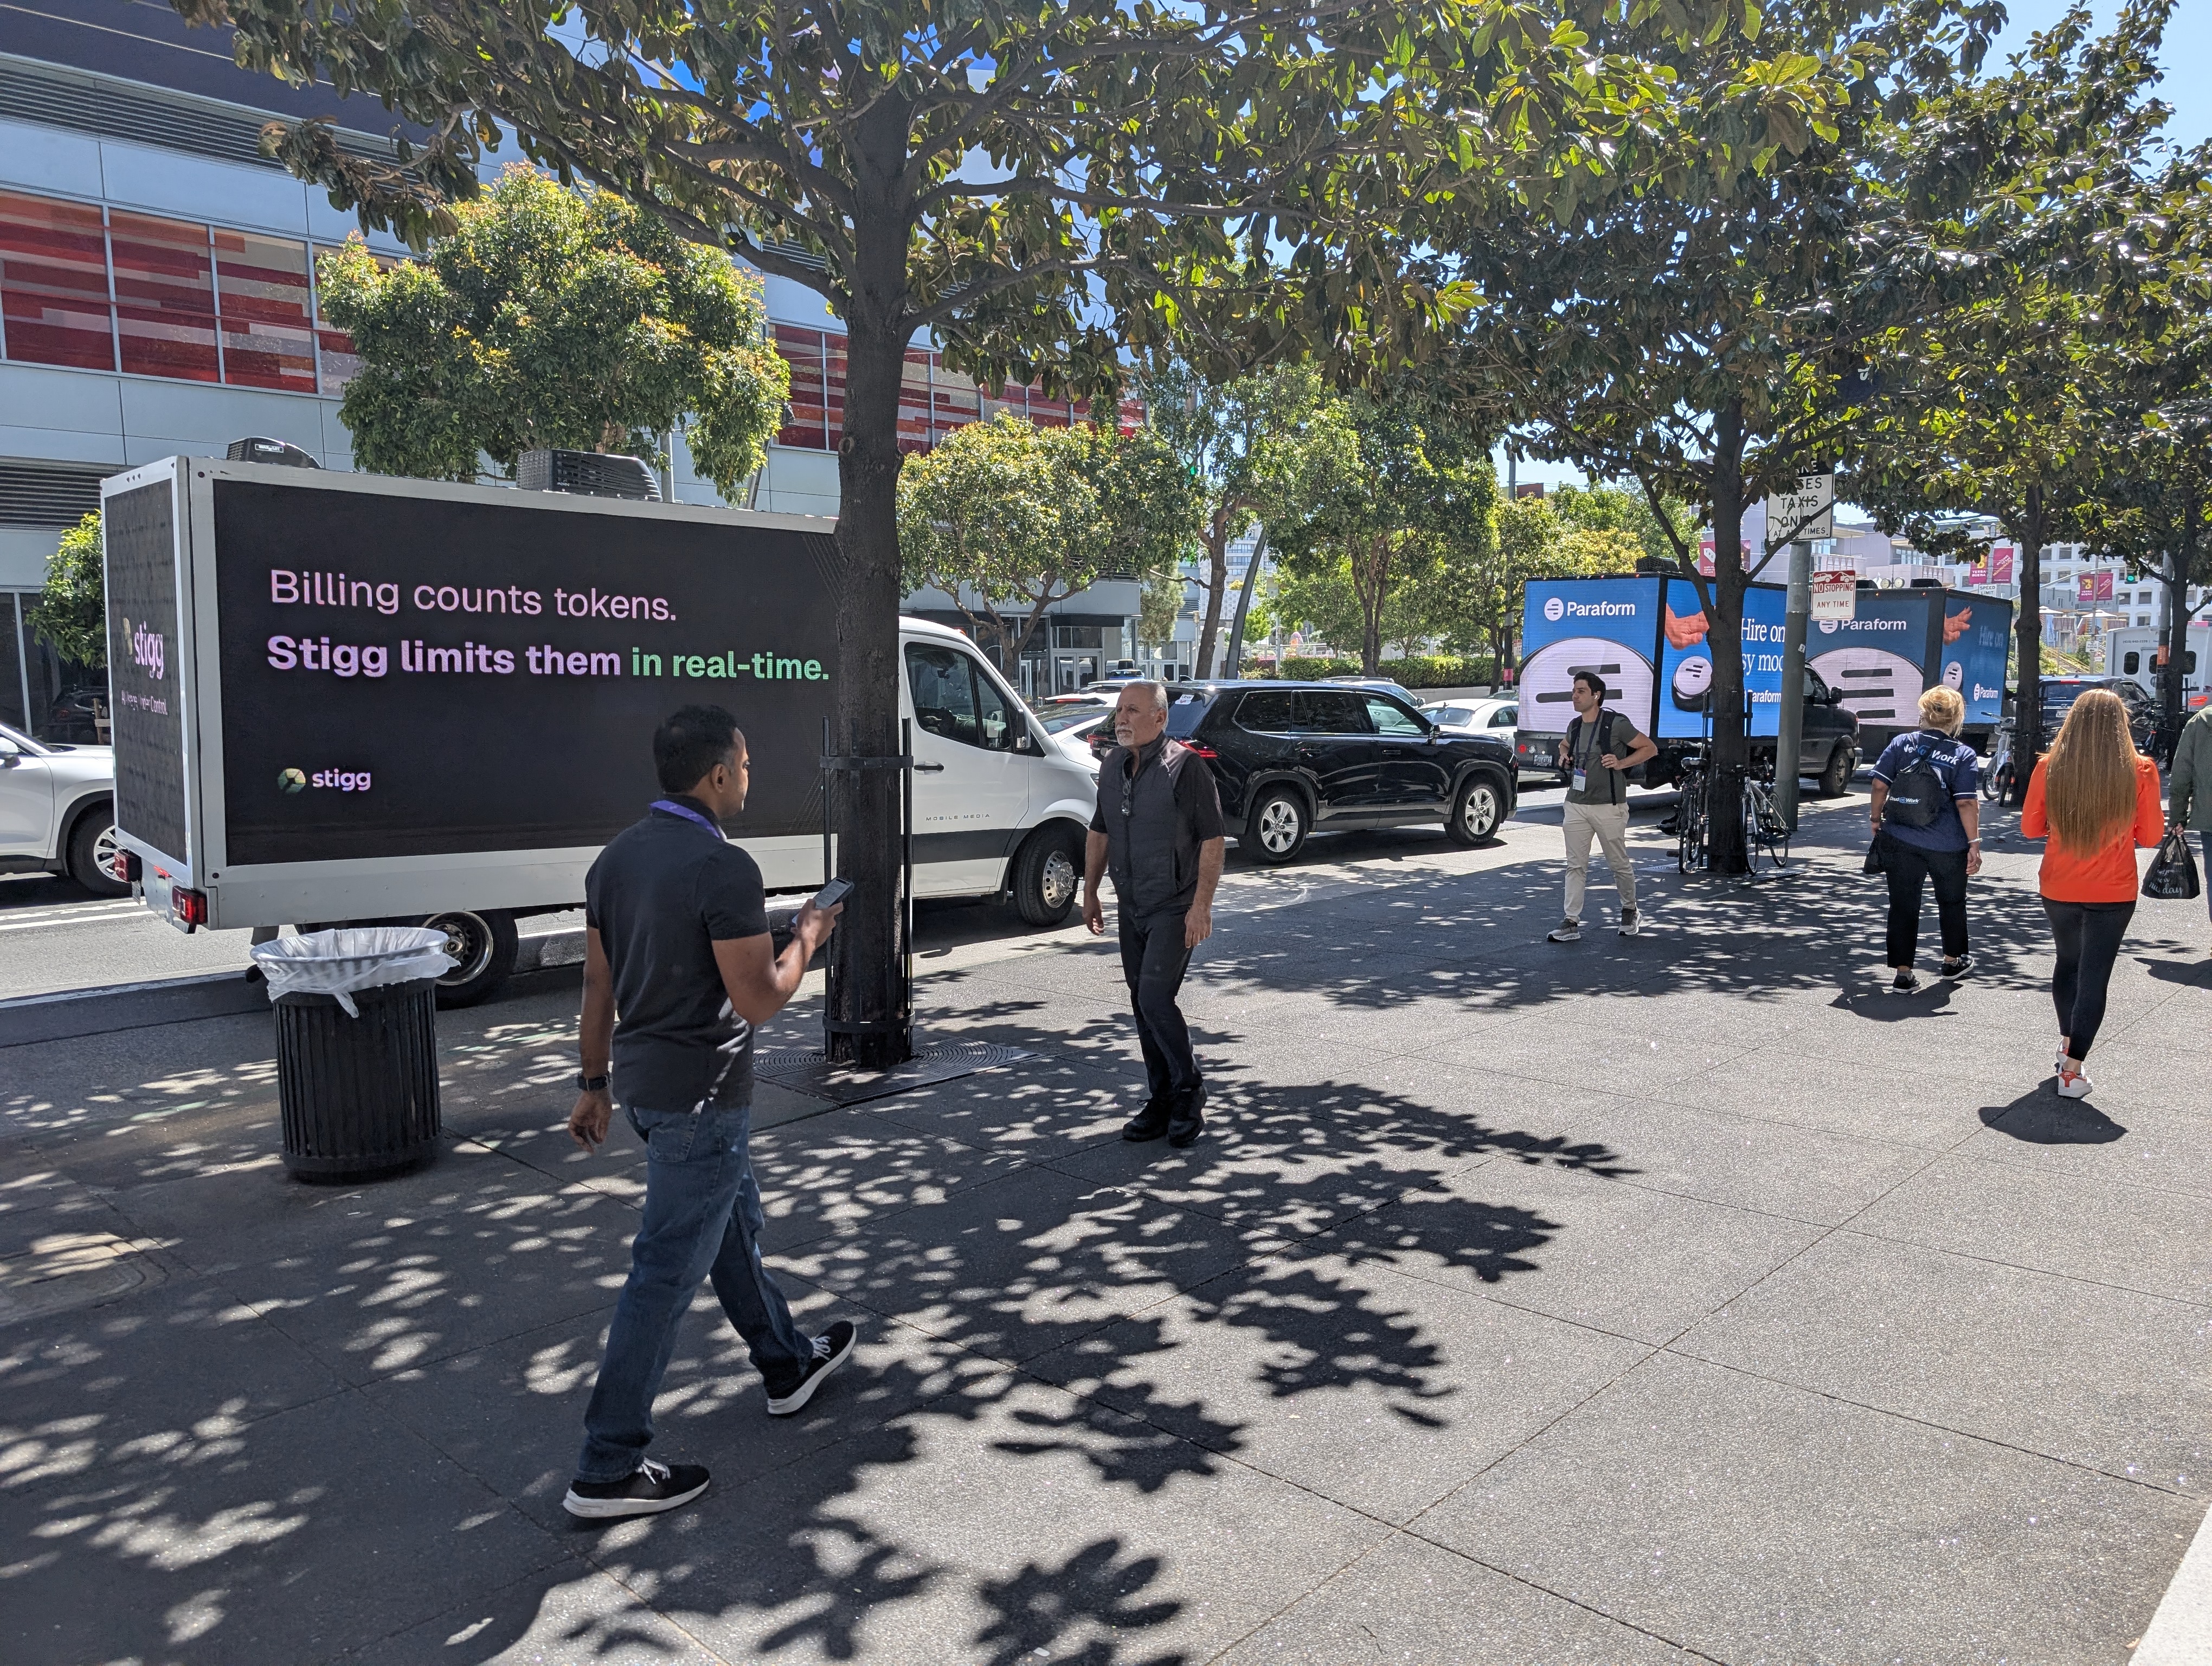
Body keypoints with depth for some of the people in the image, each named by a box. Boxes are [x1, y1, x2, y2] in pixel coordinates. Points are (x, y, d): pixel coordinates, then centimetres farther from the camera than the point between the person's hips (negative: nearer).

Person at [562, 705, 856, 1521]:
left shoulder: (616, 857, 4)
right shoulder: (723, 867, -22)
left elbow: (598, 983, 9)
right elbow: (758, 1000, -21)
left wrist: (594, 1082, 18)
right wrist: (807, 937, -4)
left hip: (643, 1080, 9)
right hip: (702, 1096, -9)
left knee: (734, 1219, 24)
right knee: (667, 1272, 0)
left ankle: (788, 1364, 42)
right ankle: (608, 1468, 10)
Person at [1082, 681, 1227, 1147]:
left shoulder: (1186, 767, -14)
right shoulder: (1112, 766, 8)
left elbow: (1213, 839, -15)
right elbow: (1100, 832, 17)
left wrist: (1201, 905, -20)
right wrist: (1090, 892, 15)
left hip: (1175, 907, -7)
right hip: (1131, 907, 7)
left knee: (1155, 1000, -13)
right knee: (1143, 1006, 10)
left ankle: (1189, 1094, 6)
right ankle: (1161, 1102, 21)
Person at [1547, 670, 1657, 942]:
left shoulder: (1616, 724, -9)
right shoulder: (1574, 726, 10)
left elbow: (1650, 749, -3)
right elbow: (1564, 745, 33)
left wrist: (1620, 763, -15)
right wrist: (1564, 755, 9)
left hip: (1609, 807, -5)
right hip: (1576, 805, 5)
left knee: (1619, 864, 9)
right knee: (1575, 866, 0)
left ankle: (1629, 909, 32)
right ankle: (1572, 923, 0)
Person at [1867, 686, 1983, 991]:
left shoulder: (1901, 743, -3)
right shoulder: (1964, 755, -8)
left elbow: (1880, 785, -4)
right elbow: (1967, 803, -13)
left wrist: (1877, 819, 10)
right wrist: (1974, 844, -8)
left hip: (1900, 841, 1)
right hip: (1948, 846, -1)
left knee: (1903, 905, 6)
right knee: (1952, 902, 21)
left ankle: (1903, 972, 6)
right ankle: (1954, 960, 38)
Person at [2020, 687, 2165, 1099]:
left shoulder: (2049, 767, -10)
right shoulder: (2139, 771, -13)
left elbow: (2030, 827, -1)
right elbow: (2150, 835, -4)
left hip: (2058, 889, 2)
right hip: (2113, 893, -2)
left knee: (2068, 961, 25)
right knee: (2094, 977, 3)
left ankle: (2067, 1043, 38)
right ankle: (2072, 1071, 0)